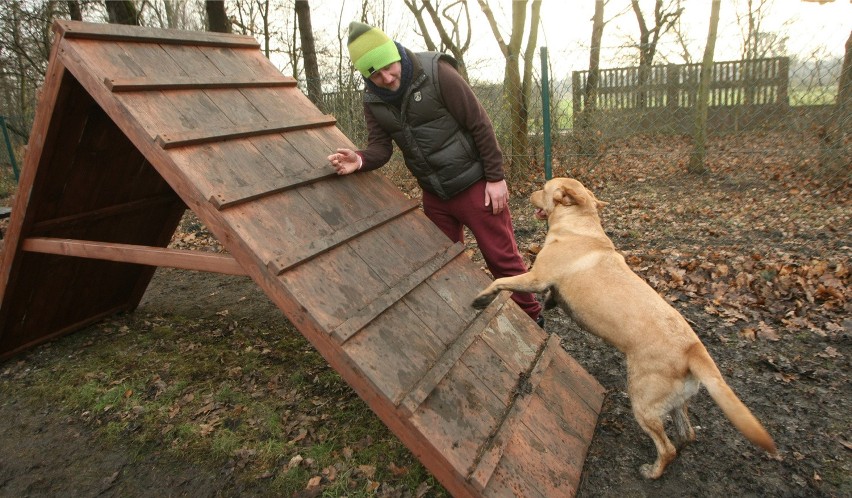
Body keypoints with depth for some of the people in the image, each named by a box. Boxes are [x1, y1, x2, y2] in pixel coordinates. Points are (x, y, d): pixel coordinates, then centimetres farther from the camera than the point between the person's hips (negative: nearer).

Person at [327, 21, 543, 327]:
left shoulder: (436, 73, -19)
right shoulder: (374, 102, -2)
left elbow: (479, 124, -16)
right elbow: (380, 146, -5)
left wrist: (495, 177, -14)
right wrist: (360, 161, -29)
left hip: (474, 185, -5)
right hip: (434, 195, 6)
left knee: (502, 257, 1)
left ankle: (531, 318, 19)